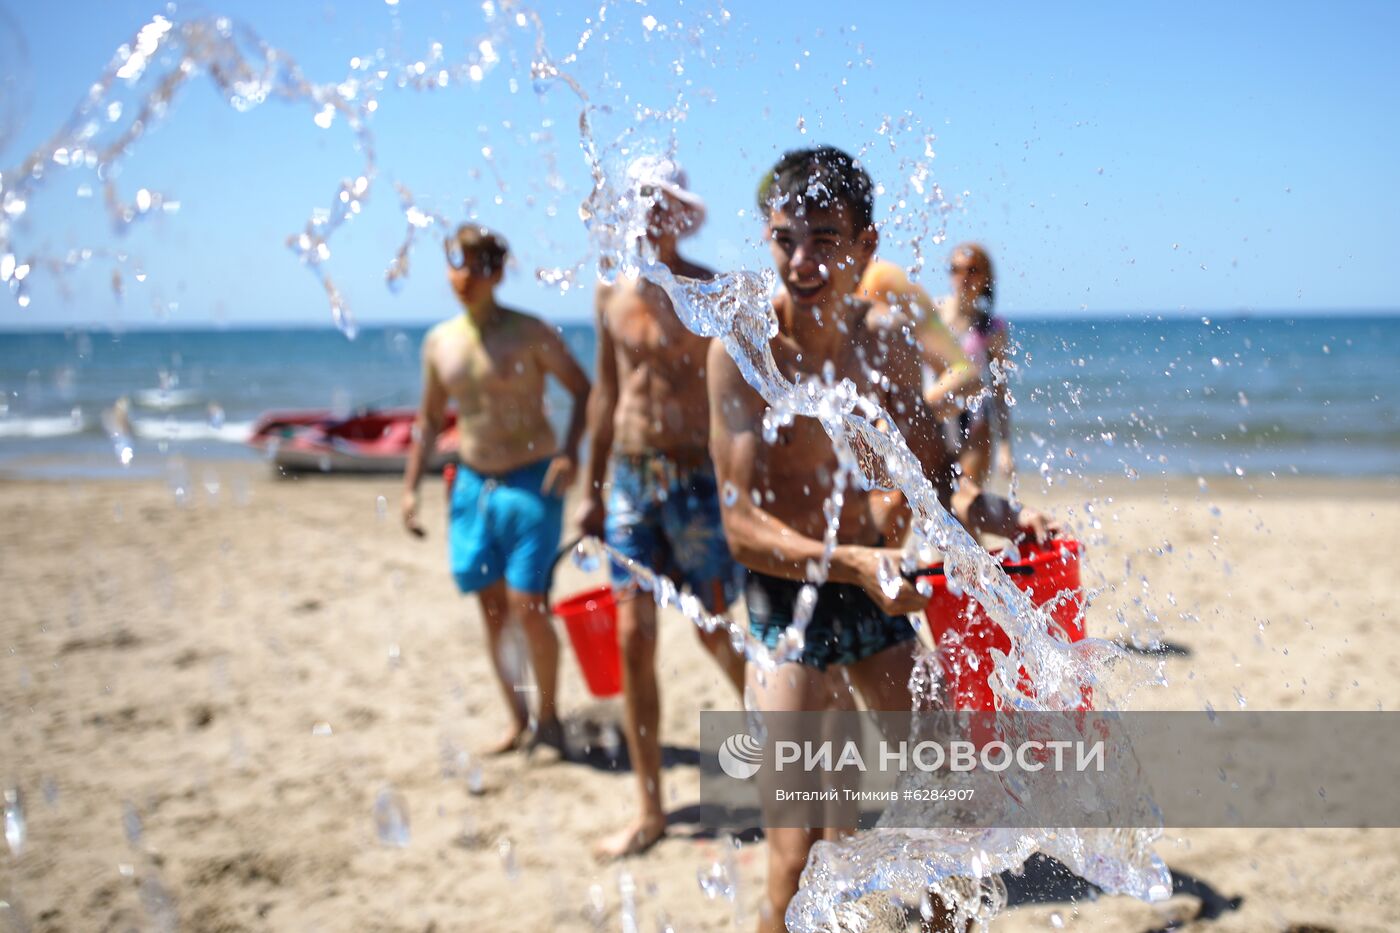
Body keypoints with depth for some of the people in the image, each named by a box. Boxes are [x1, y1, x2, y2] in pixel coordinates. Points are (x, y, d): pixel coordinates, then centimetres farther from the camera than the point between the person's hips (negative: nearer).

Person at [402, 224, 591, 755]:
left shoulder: (529, 334, -7)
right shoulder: (439, 342, 7)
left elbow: (583, 391, -4)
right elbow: (430, 418, 17)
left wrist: (569, 453, -19)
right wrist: (411, 486, 12)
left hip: (531, 482, -5)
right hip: (473, 485, 5)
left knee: (527, 606, -9)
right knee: (492, 609, 8)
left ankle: (548, 715, 12)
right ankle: (517, 720, 21)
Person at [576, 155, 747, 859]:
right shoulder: (613, 291, 9)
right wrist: (591, 486, 16)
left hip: (698, 478, -5)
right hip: (631, 478, 5)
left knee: (719, 633, 0)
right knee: (632, 640, 3)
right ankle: (649, 810, 13)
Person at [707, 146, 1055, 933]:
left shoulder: (888, 337, -1)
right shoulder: (745, 349, -19)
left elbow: (933, 475, 8)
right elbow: (744, 526, -24)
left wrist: (1002, 517, -12)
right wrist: (856, 565, -39)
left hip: (874, 587, 6)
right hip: (790, 599, -6)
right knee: (799, 845, -11)